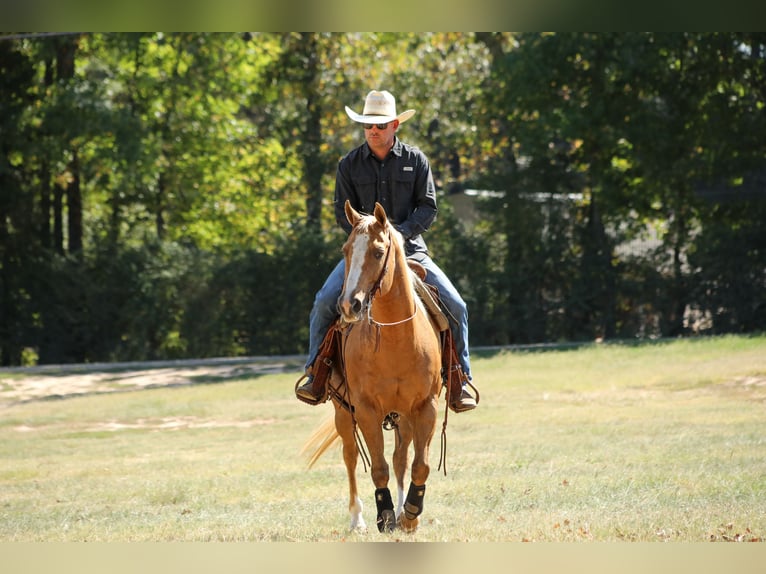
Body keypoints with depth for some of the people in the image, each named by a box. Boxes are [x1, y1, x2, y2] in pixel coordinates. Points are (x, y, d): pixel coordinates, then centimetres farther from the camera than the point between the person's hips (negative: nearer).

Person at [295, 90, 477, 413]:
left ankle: (459, 378, 2)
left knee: (455, 306, -13)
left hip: (409, 249, 0)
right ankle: (316, 374, -7)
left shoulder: (415, 161, 2)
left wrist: (400, 232, -19)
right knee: (324, 302, -21)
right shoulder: (349, 165, 3)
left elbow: (428, 208, -2)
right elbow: (343, 213, 1)